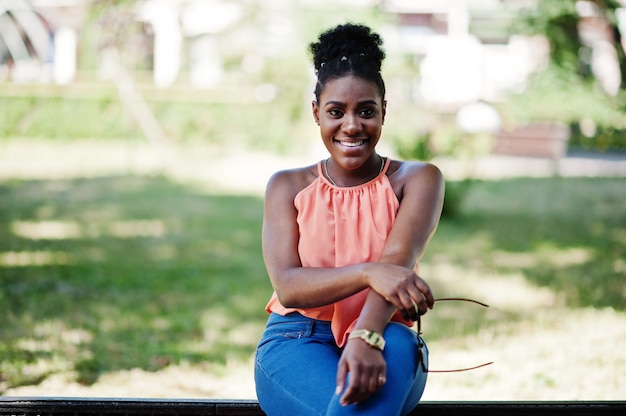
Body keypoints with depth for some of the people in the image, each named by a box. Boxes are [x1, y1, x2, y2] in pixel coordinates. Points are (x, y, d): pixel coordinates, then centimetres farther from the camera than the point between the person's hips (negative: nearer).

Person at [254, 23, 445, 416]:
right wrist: (369, 273, -26)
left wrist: (366, 337, -35)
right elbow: (288, 287, -6)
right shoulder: (288, 187, 8)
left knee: (394, 345, -39)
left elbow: (397, 261, -14)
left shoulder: (417, 180, 5)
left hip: (385, 343, 0)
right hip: (296, 341, 0)